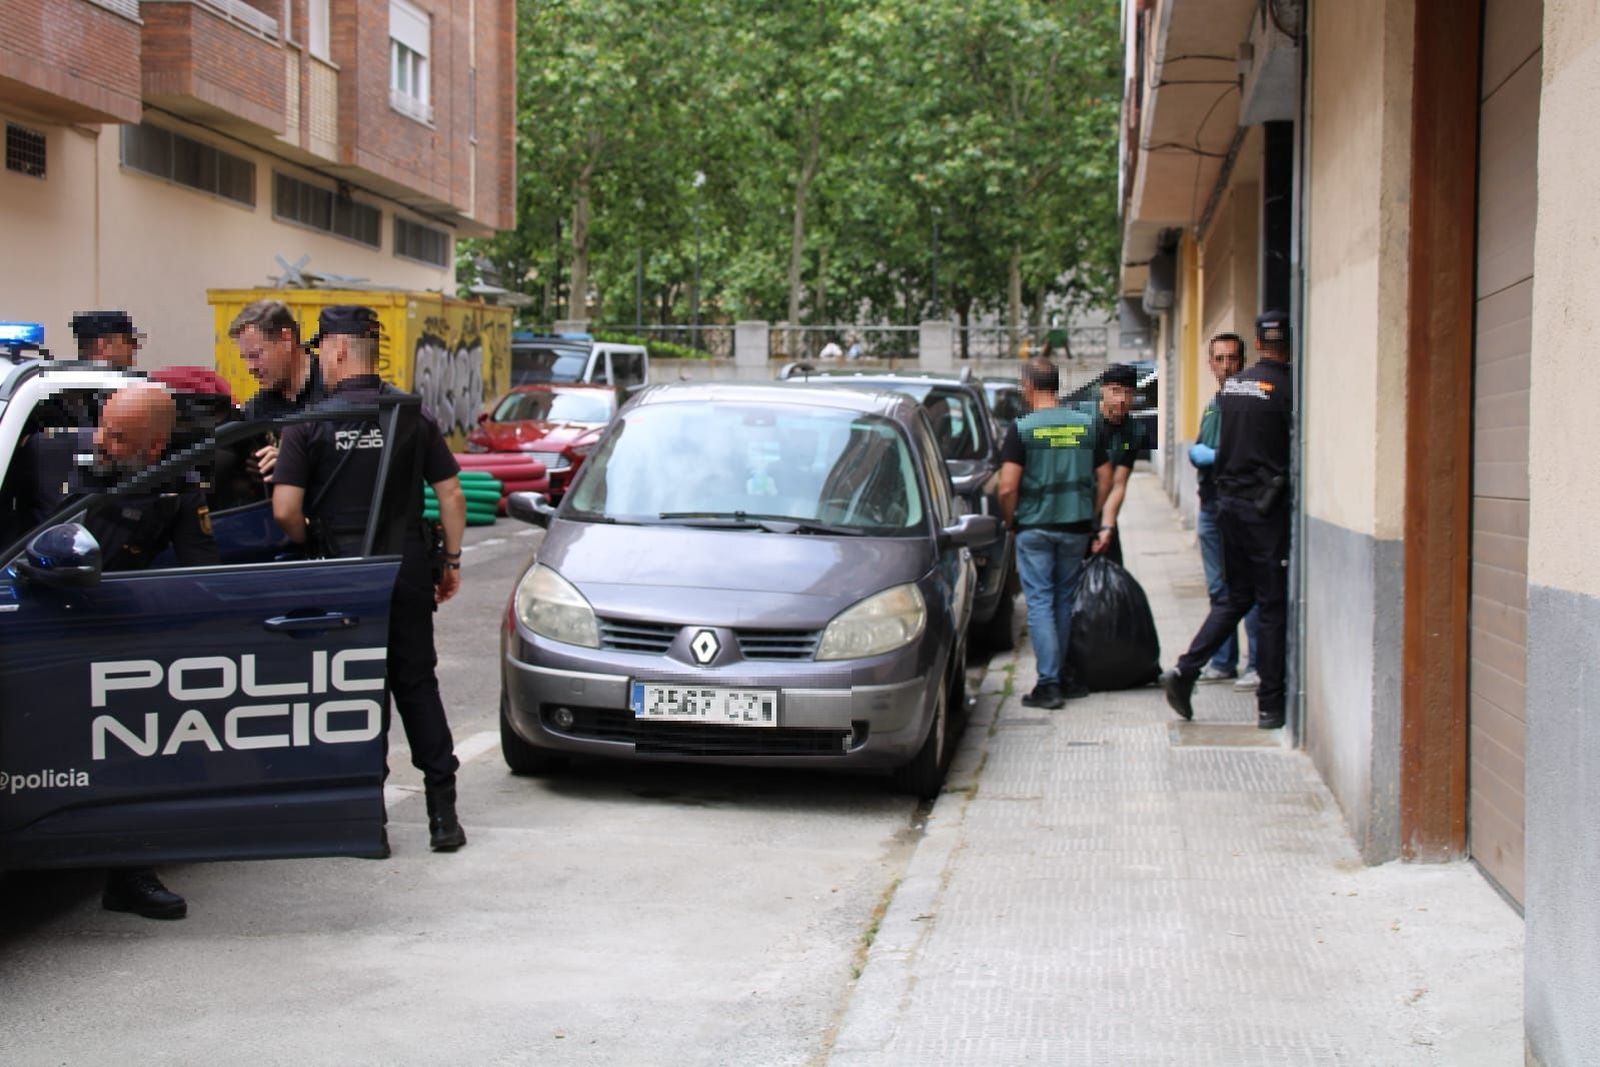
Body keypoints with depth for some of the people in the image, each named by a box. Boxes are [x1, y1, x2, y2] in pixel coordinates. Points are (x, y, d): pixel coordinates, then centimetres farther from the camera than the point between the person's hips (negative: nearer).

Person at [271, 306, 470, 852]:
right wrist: (452, 559, 12)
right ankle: (442, 812, 6)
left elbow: (286, 509, -13)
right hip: (409, 571, 3)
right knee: (417, 685, 10)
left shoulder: (310, 423, -7)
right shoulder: (414, 415, 3)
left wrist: (310, 545, 7)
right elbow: (450, 494, 2)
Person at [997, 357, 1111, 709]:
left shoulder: (1022, 429, -10)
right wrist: (1100, 525, 13)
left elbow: (1008, 487, -15)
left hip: (1035, 528, -4)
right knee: (1064, 601, 15)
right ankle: (1062, 675, 21)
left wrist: (1009, 521, 1)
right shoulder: (1087, 425, 4)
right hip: (1076, 528, 4)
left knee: (1040, 603, 0)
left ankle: (1049, 683, -6)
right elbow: (1105, 479, 6)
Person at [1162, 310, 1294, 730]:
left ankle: (1185, 671, 4)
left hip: (1230, 502, 6)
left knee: (1236, 598, 17)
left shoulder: (1231, 386, 8)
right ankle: (1270, 705, 5)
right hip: (1267, 507, -6)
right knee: (1274, 605, 2)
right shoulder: (1287, 388, -12)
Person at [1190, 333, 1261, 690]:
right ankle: (1223, 661, 19)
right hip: (1211, 504, 8)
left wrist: (1216, 457, -16)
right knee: (1218, 590, 12)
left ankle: (1259, 666, -4)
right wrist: (1196, 453, 6)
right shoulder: (1212, 406, 19)